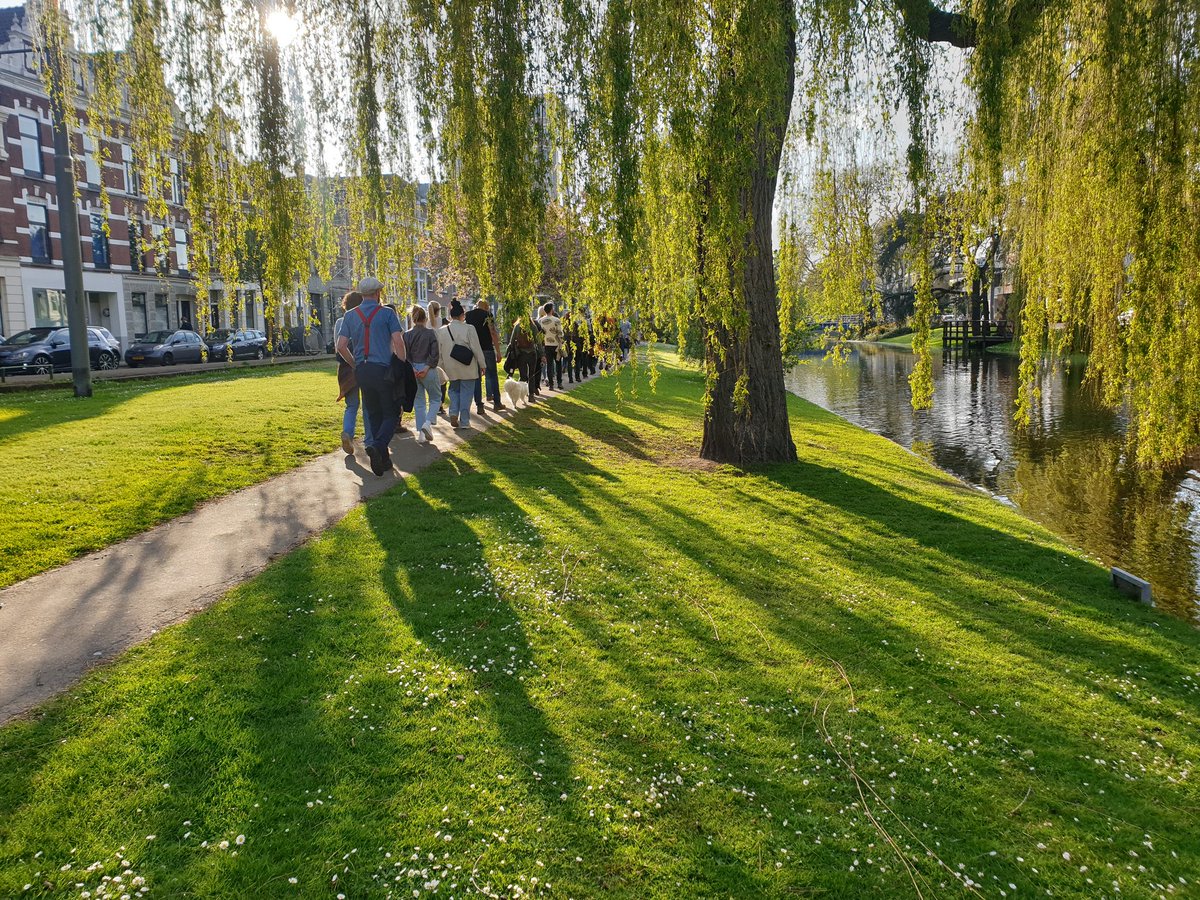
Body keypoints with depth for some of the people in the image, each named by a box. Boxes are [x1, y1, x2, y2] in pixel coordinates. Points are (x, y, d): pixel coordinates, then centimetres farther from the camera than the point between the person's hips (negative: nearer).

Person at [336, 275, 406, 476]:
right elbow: (398, 341, -12)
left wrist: (355, 364, 17)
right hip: (384, 370, -4)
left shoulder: (351, 316, 8)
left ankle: (384, 460, 15)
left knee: (374, 415, 13)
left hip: (362, 371, 4)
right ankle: (377, 446, -23)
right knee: (391, 414, 3)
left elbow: (341, 346, 4)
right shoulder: (387, 313, -3)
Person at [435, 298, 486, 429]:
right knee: (466, 392, 6)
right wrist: (482, 365, 0)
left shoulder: (441, 331, 0)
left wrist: (444, 366, 17)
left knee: (454, 390, 22)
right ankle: (464, 421, 7)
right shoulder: (468, 329, -13)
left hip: (451, 369, 4)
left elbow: (439, 351, 6)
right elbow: (476, 349, -10)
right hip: (467, 367, -4)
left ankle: (454, 413, 2)